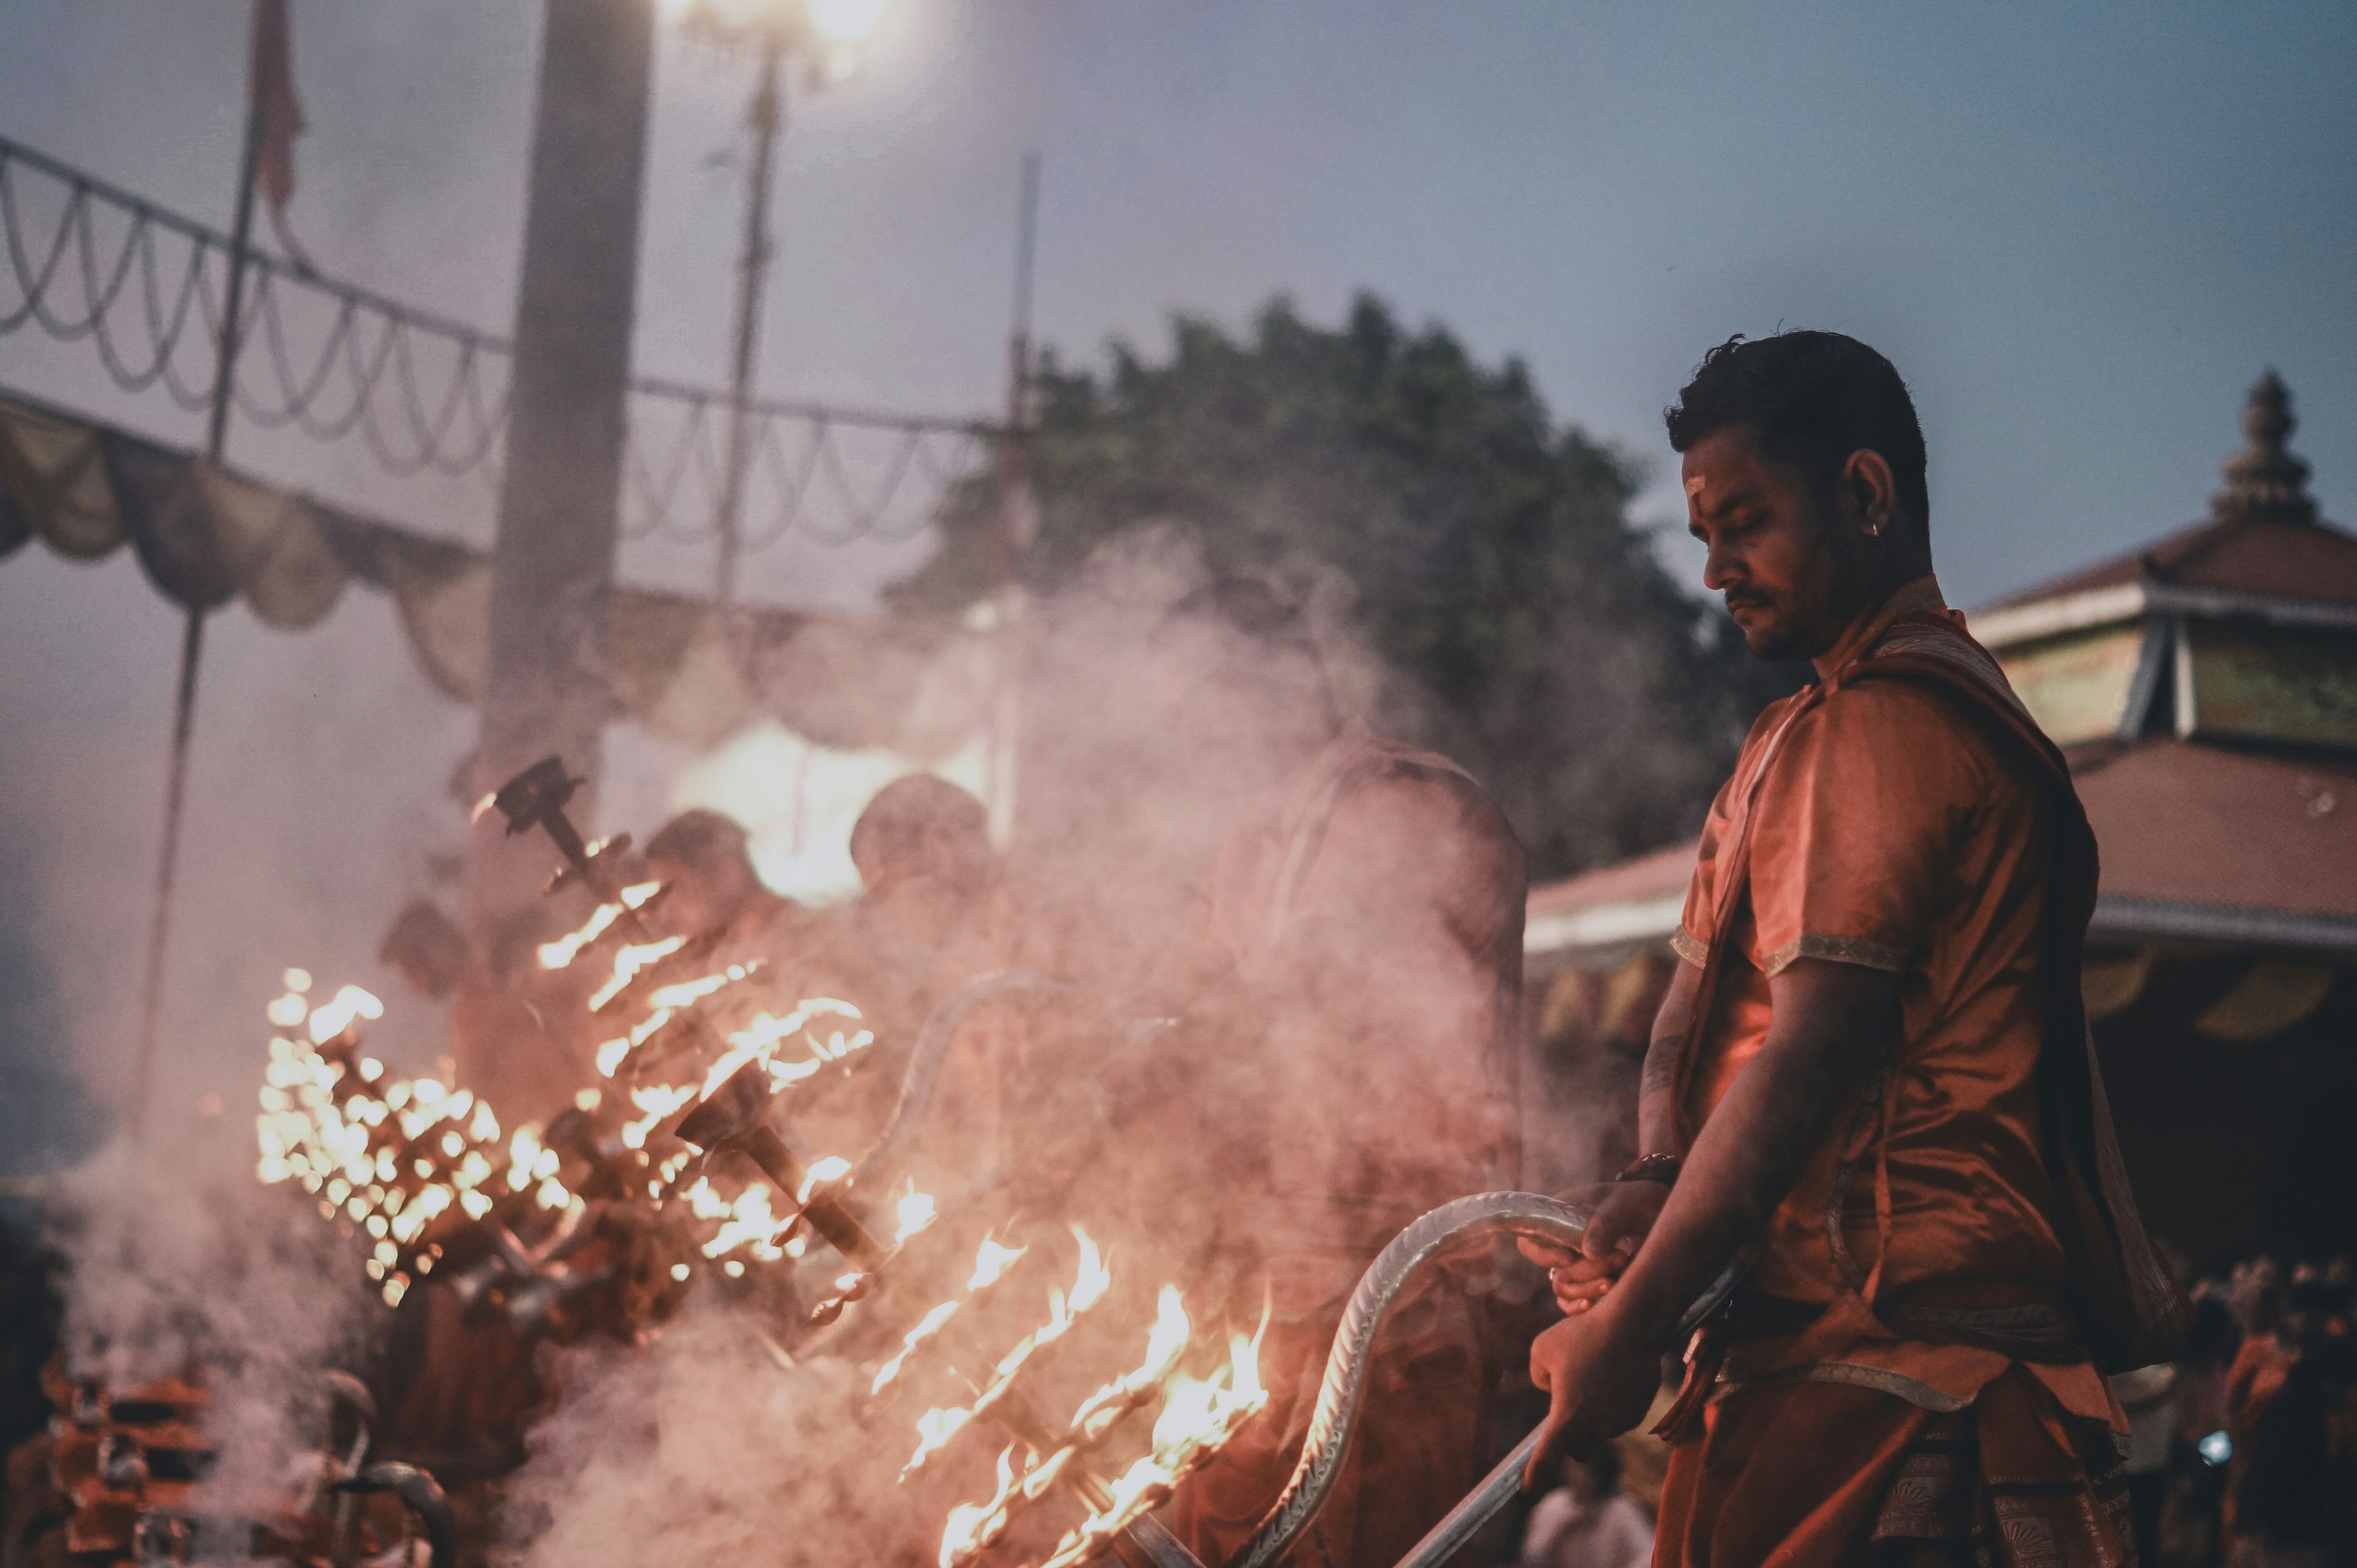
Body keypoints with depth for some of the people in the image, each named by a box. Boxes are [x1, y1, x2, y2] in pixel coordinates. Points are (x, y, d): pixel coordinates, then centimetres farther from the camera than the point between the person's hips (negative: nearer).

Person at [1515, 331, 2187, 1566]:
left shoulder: (1881, 728, -11)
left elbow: (1808, 1061, -18)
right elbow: (1749, 1027, 16)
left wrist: (1624, 1329, -16)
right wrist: (1660, 1181, -2)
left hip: (1874, 1338, -9)